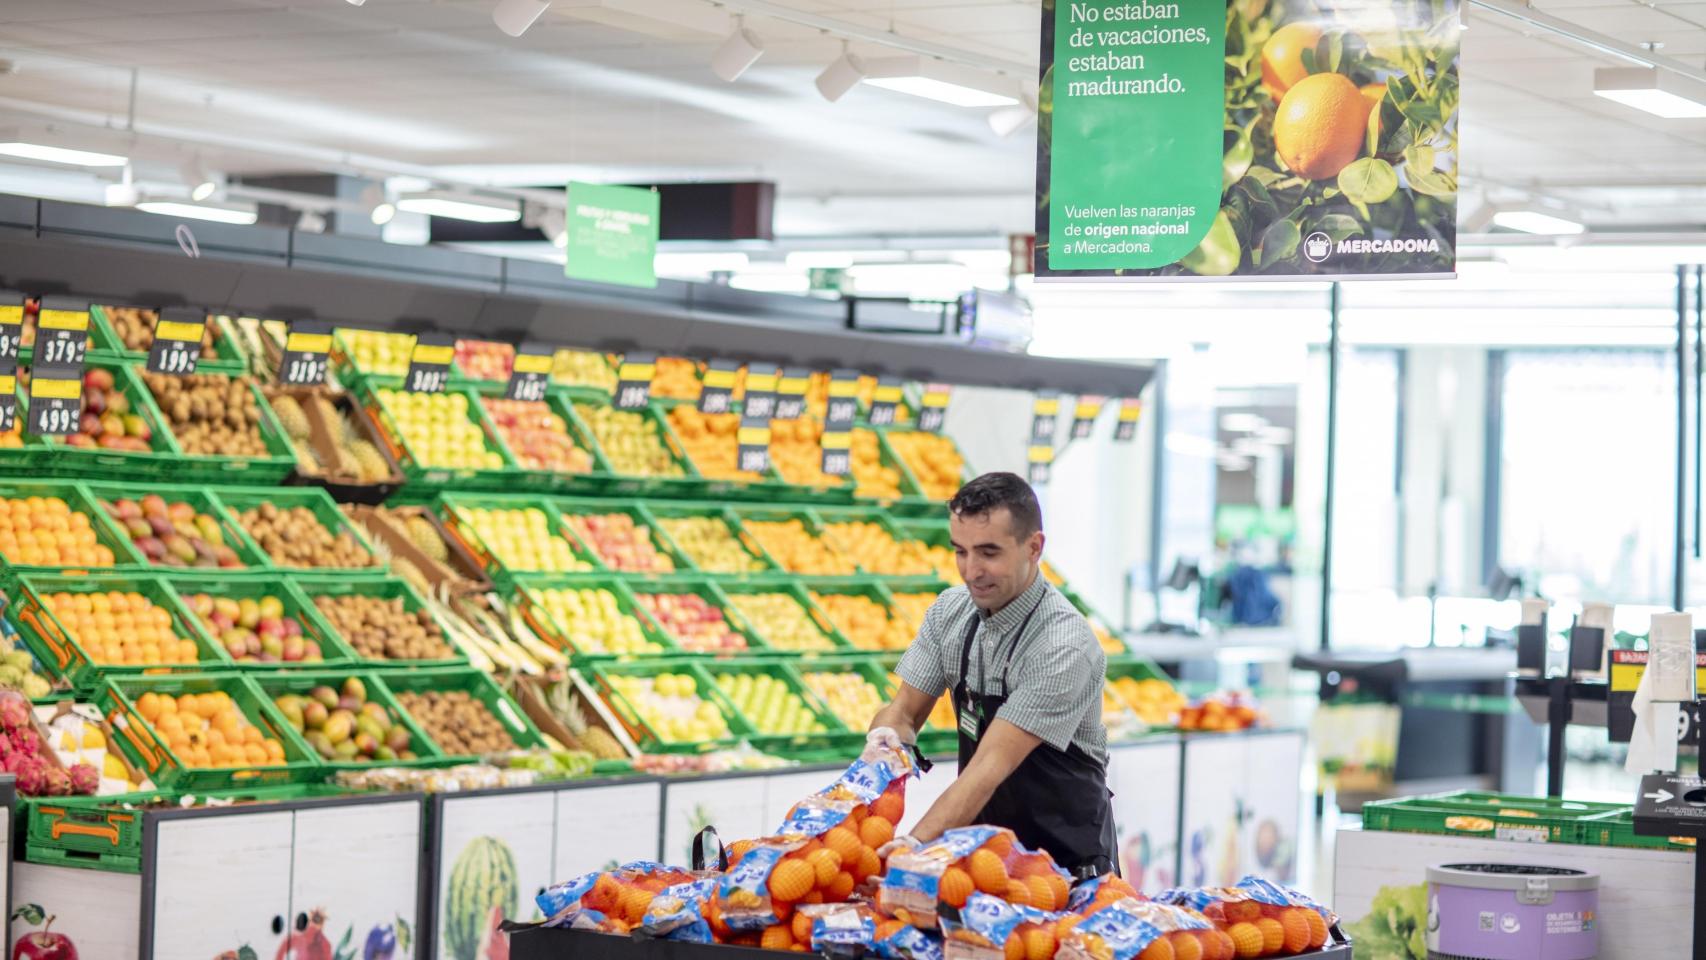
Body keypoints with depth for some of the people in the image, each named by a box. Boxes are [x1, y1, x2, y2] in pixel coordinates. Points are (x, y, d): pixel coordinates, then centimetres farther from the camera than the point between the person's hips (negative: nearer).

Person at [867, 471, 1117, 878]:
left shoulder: (1065, 645, -21)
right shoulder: (951, 610, 0)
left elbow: (993, 764, -27)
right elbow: (905, 709, 6)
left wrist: (916, 842, -37)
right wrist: (888, 734, -18)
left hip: (1066, 858, -6)